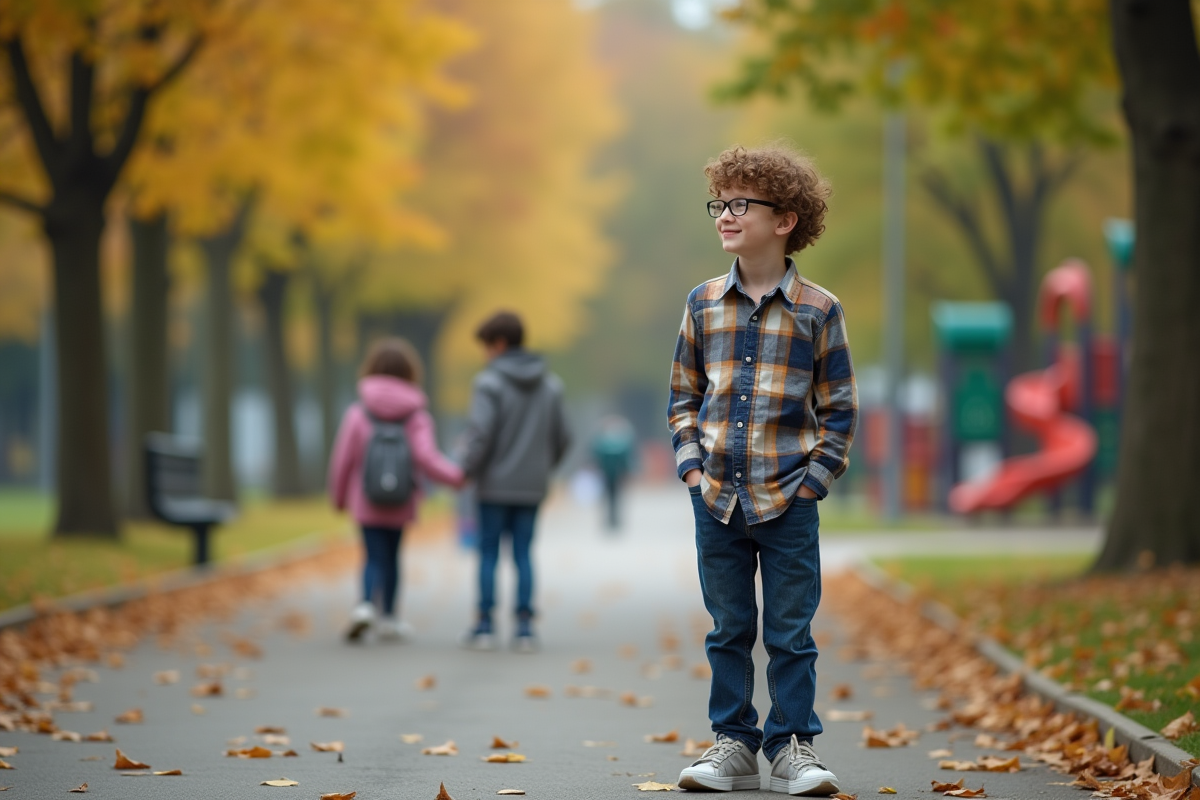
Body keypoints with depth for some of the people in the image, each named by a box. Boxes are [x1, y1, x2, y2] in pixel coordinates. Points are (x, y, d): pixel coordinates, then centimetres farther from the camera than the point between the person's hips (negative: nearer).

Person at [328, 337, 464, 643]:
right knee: (391, 557, 16)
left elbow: (343, 459, -4)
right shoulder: (416, 416, -7)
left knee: (376, 558, 2)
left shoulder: (358, 413, -7)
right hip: (400, 503, 1)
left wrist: (338, 497, 9)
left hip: (366, 503, -1)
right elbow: (426, 458, -18)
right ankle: (387, 619, 22)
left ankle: (367, 606, -23)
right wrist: (456, 475, -4)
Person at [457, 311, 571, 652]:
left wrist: (466, 469, -4)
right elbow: (561, 438, 10)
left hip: (494, 484, -4)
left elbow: (480, 433, -17)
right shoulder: (550, 385, 8)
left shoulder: (490, 383, -10)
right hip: (533, 486, 4)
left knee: (488, 553, 4)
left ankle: (485, 625, 4)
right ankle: (524, 626, 1)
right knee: (523, 553, 6)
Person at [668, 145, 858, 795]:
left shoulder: (818, 311, -3)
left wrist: (812, 481, -6)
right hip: (717, 498, 3)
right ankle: (733, 745, 18)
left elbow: (840, 411, 1)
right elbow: (683, 396, 12)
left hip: (788, 502, -3)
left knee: (791, 633, 2)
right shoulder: (704, 304, 6)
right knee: (728, 630, 9)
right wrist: (692, 466, 1)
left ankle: (792, 747, 12)